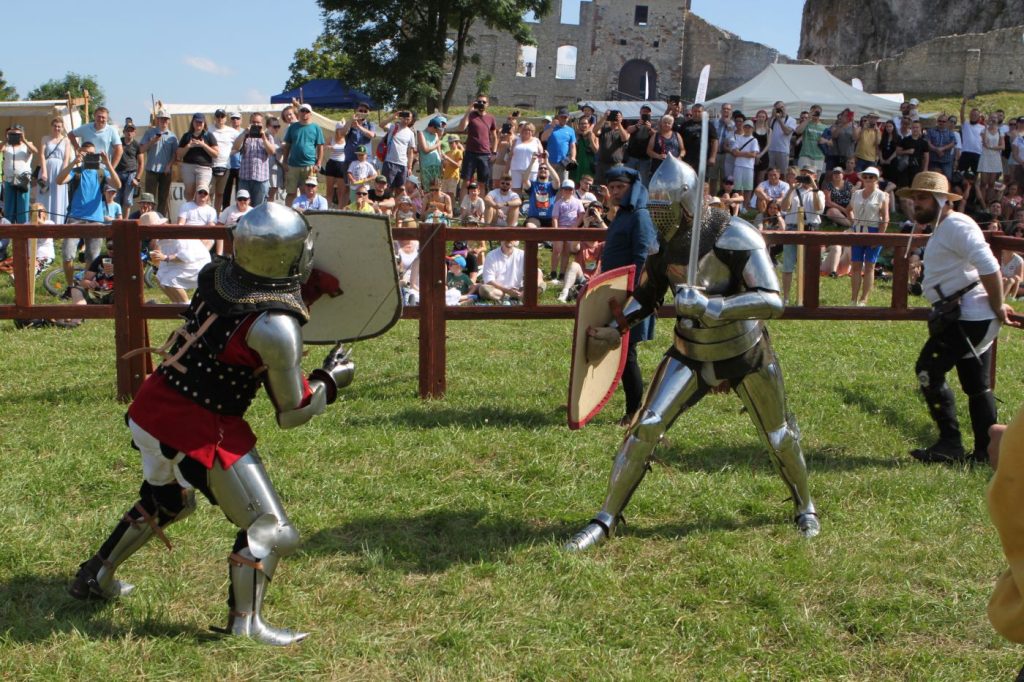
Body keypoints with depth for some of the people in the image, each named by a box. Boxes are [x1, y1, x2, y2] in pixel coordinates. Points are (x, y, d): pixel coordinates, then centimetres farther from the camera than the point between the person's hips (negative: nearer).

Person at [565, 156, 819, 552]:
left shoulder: (735, 238, -25)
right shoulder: (664, 243, -7)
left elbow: (771, 300, -32)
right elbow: (648, 293, 11)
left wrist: (711, 305, -41)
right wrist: (616, 328, -2)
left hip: (746, 355, -3)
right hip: (691, 355, 3)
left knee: (779, 437, 14)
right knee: (645, 428, -9)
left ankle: (805, 508, 42)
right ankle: (607, 519, 2)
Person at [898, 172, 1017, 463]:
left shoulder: (956, 225, -14)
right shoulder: (943, 229, 20)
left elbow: (989, 267, -24)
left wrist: (997, 307, -17)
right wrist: (996, 308, 15)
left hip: (968, 317, -11)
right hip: (974, 319, 11)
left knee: (929, 371, -10)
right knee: (976, 385, 12)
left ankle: (950, 444, -4)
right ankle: (985, 452, 18)